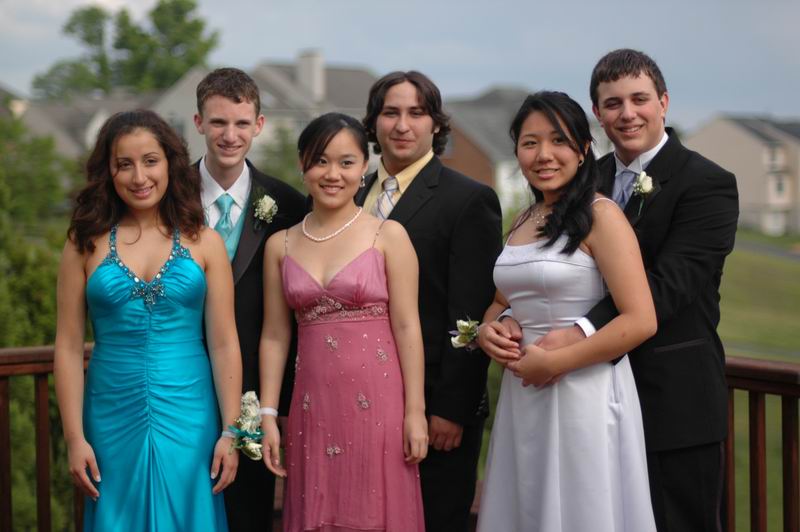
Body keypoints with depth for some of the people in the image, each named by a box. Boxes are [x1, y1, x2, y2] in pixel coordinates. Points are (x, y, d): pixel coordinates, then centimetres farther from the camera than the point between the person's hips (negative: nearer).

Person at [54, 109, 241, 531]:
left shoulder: (204, 243, 0)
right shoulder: (86, 244, 0)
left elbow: (223, 344, -1)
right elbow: (68, 346, -1)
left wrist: (231, 432, -4)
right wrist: (74, 437, -5)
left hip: (188, 416, 0)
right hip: (114, 418, 0)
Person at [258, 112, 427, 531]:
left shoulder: (389, 236, -2)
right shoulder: (280, 245, 8)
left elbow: (406, 327, -5)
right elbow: (275, 336, 8)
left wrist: (415, 413, -8)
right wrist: (267, 416, 4)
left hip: (378, 404, -3)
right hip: (313, 407, 3)